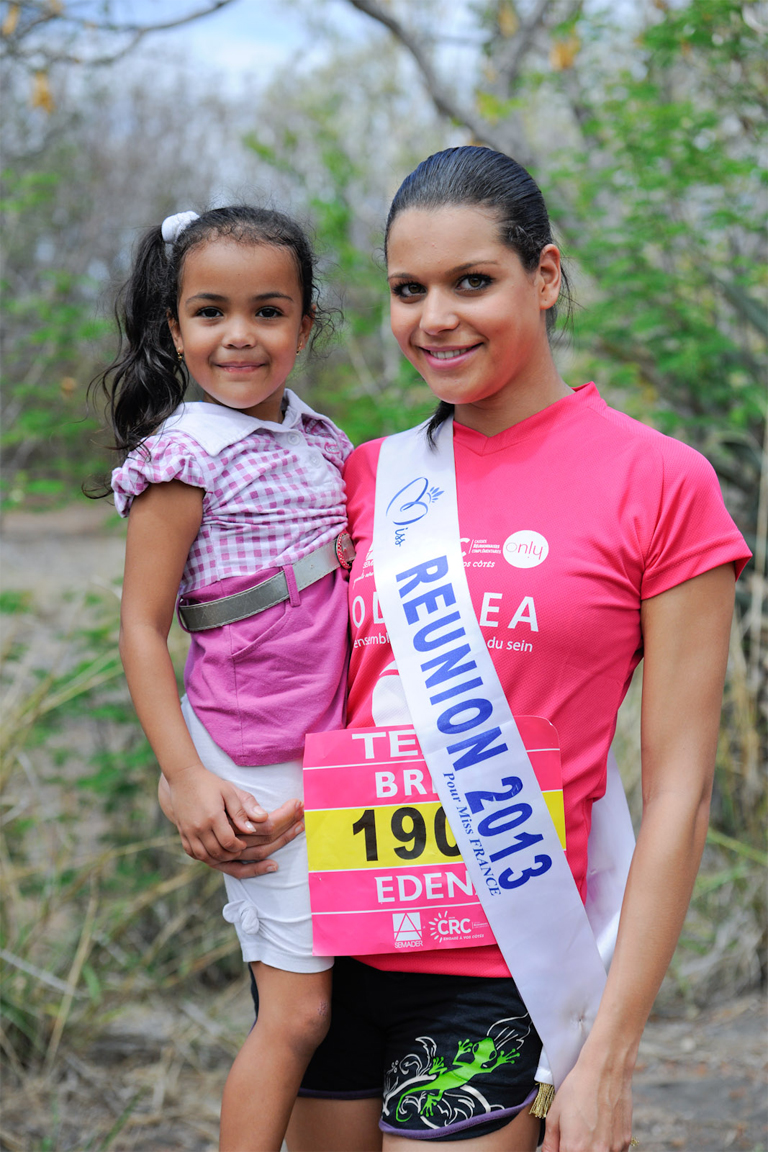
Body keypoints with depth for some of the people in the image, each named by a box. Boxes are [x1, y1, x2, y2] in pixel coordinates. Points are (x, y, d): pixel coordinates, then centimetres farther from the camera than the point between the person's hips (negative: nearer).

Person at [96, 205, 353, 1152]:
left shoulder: (321, 440, 9)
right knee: (296, 1013, -5)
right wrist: (187, 779, -16)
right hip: (256, 770, -6)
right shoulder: (185, 453, -10)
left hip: (335, 748, 6)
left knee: (309, 999, 9)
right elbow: (141, 625, -10)